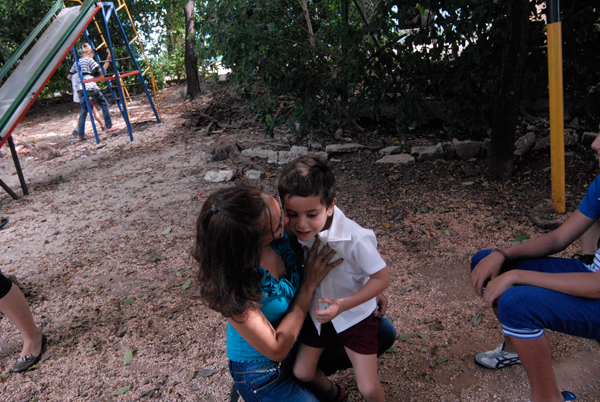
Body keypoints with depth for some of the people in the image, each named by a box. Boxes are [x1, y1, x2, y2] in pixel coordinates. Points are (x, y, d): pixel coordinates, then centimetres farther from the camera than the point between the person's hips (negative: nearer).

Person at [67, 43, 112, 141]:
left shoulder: (76, 62, 20)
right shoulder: (89, 60, 3)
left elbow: (69, 76, 22)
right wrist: (108, 60, -3)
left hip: (80, 89, 6)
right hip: (91, 87, -5)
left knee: (83, 111, 6)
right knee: (104, 104, 11)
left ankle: (81, 135, -2)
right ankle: (108, 126, 9)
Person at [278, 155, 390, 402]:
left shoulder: (354, 239, -35)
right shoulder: (293, 230, -22)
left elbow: (382, 278, -23)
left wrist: (343, 305, -30)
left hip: (354, 314, -3)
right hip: (317, 311, 4)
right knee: (302, 372, 14)